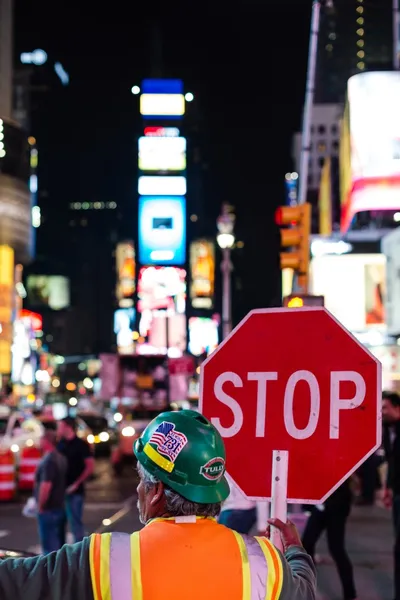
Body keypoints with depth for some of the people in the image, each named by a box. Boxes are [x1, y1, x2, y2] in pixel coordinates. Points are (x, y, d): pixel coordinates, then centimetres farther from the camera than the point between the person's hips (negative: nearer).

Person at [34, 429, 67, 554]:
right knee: (58, 541, 17)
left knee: (49, 544, -4)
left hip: (48, 509, -10)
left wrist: (40, 506, -17)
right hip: (59, 506, 10)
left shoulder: (48, 460, -21)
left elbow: (46, 486, -26)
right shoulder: (60, 458, 10)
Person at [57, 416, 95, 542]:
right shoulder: (60, 444, 11)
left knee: (76, 522, -3)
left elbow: (90, 467, -10)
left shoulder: (81, 445, -7)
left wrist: (76, 484, -13)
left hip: (75, 491, -6)